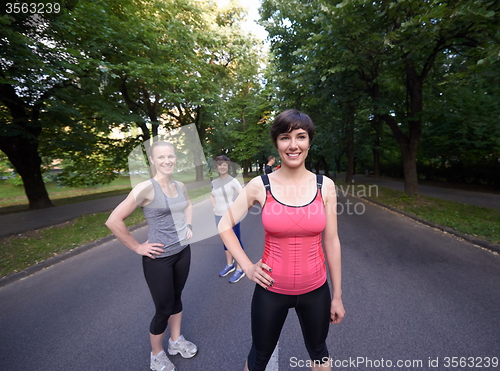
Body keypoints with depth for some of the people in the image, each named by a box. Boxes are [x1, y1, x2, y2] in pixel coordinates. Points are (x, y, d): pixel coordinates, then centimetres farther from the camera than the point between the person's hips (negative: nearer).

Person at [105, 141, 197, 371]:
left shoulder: (180, 186, 0)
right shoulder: (146, 188, -20)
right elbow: (114, 221, -20)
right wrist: (137, 247, -14)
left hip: (183, 252, 6)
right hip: (159, 258, -6)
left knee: (176, 298, 23)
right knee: (163, 309, 11)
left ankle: (176, 341, 48)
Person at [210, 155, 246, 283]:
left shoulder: (232, 180, -11)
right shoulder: (214, 182, 6)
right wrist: (214, 207, 10)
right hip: (219, 217, 7)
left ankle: (240, 270, 17)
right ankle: (229, 265, 37)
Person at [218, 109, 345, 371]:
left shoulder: (325, 186, -8)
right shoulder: (260, 186, -13)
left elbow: (331, 242, -2)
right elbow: (224, 225, -3)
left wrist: (337, 295, 4)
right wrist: (247, 267, -7)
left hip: (315, 290, 2)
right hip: (271, 290, -1)